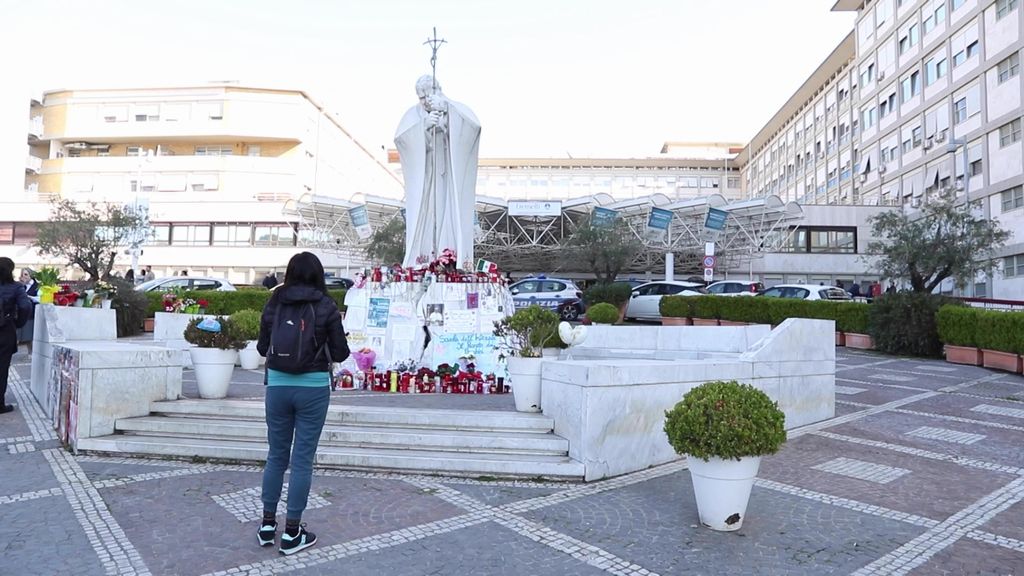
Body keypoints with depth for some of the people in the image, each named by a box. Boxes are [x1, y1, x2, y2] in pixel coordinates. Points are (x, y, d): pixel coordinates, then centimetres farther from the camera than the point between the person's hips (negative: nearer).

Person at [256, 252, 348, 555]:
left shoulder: (274, 303, 1)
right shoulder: (326, 306, -7)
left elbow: (262, 347, 8)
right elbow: (340, 353, -4)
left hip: (278, 384, 3)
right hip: (313, 387, -3)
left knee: (276, 455, 17)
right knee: (302, 459, 5)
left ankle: (268, 524, 26)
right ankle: (291, 533, 13)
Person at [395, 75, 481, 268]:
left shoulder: (454, 111, 3)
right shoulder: (414, 114, 5)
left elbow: (474, 125, -18)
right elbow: (399, 138, -12)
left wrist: (446, 108, -27)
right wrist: (424, 125, -27)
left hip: (449, 178, -1)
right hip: (423, 180, 1)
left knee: (451, 218, -8)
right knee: (423, 220, -5)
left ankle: (455, 266, -8)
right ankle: (419, 266, -4)